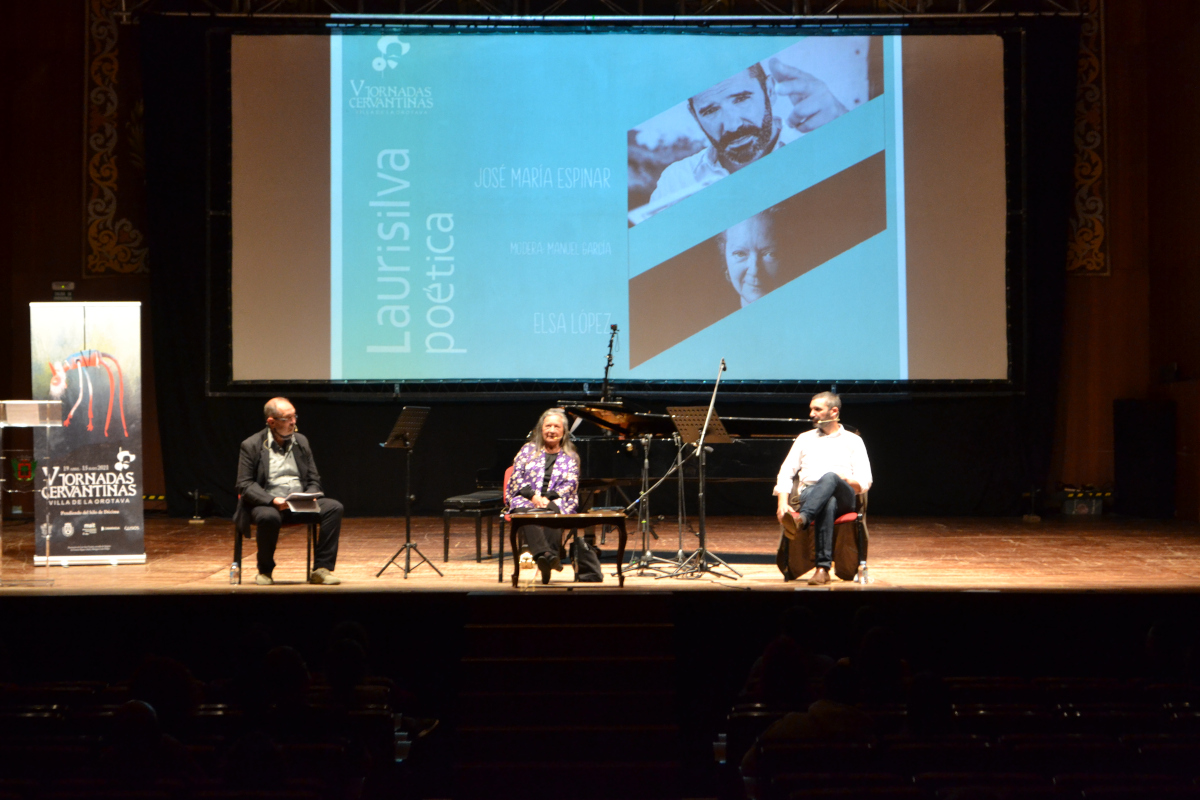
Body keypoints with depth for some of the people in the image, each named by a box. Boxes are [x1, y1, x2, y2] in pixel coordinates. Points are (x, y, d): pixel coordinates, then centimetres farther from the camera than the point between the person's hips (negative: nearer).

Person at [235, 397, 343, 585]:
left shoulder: (301, 442, 15)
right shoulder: (251, 446, 1)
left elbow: (314, 480, 16)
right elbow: (245, 485, -6)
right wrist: (272, 500, -22)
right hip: (268, 504, -4)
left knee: (334, 507, -21)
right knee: (268, 517, -39)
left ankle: (322, 569, -19)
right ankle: (265, 571, -13)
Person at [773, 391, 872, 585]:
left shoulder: (853, 441, 18)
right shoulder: (805, 438, 26)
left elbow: (865, 482, 9)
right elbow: (786, 473, 15)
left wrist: (844, 479, -13)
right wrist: (783, 503, -4)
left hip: (843, 497, -1)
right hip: (808, 494, 1)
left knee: (829, 477, -40)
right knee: (828, 503, -40)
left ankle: (801, 519, -64)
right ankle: (823, 568, -54)